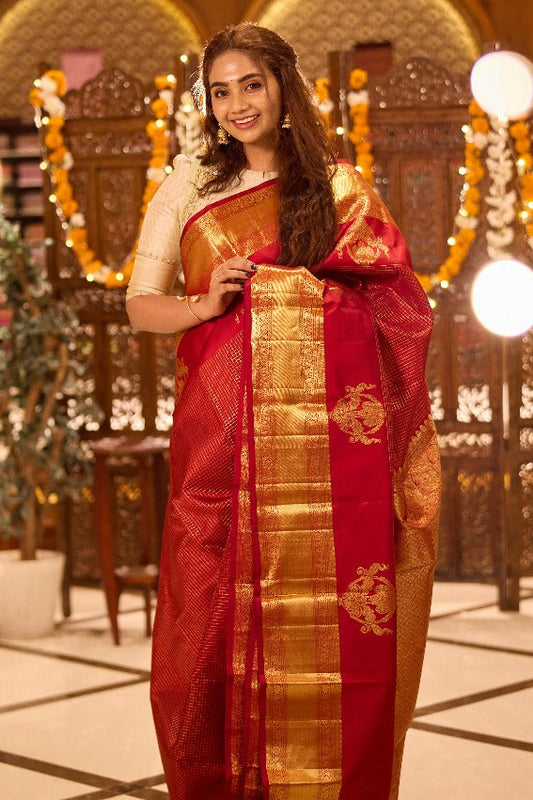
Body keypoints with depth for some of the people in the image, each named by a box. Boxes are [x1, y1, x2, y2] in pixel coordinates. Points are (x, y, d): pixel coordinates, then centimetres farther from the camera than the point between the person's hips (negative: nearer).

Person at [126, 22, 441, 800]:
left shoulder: (340, 188, 13)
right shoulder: (188, 184, 14)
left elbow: (398, 311, 11)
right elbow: (140, 303, 12)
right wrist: (202, 305, -8)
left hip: (328, 445, -1)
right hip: (222, 439, 1)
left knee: (332, 621, -2)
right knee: (214, 616, -1)